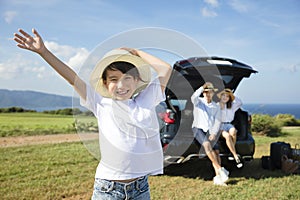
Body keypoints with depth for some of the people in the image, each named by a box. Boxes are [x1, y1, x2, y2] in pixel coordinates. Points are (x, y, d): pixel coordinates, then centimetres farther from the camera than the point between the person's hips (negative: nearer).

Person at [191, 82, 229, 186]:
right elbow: (193, 97, -20)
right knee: (207, 145, -28)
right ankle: (220, 169, -27)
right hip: (198, 128, -2)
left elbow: (217, 122, 2)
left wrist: (214, 133, -12)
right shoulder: (199, 101, 6)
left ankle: (218, 178, -17)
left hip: (210, 131, 2)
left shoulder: (216, 107, 12)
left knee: (215, 151, -17)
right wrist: (202, 87, -22)